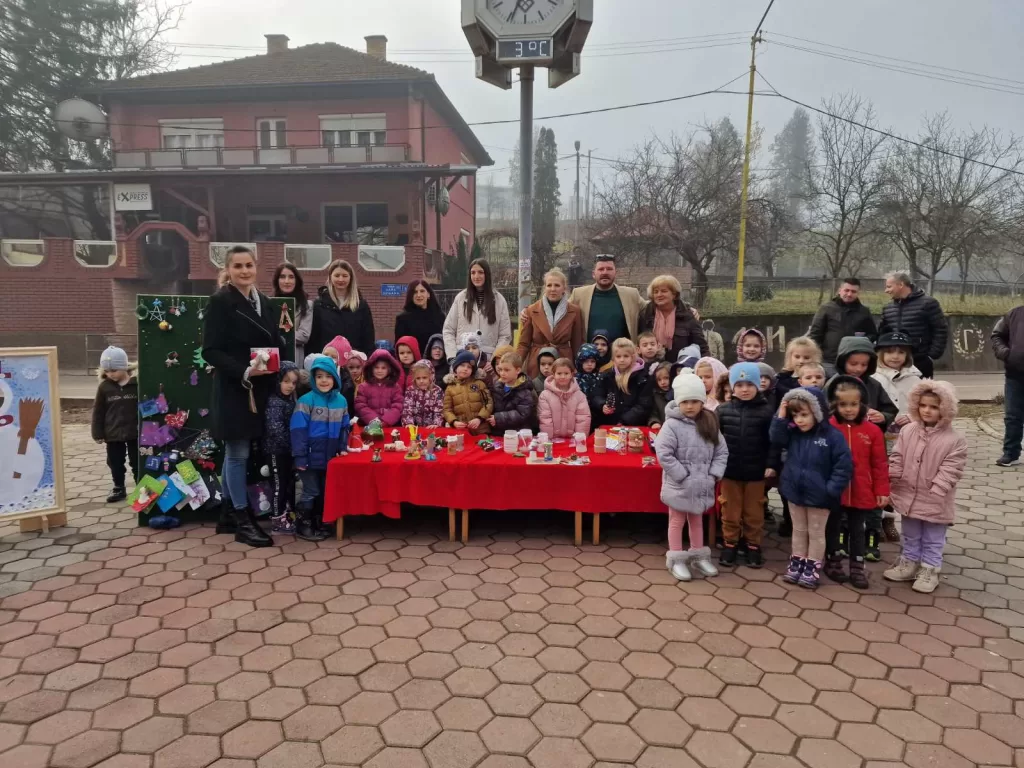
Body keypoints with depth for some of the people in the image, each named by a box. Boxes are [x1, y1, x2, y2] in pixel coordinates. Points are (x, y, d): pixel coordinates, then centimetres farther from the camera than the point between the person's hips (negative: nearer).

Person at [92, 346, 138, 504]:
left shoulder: (137, 384, -8)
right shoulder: (104, 387, -2)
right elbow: (98, 412, 3)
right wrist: (98, 433, 0)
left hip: (135, 433, -2)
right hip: (113, 434, 2)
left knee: (137, 463, 8)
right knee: (115, 464, 12)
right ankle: (119, 488, 26)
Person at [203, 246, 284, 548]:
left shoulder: (263, 301, 11)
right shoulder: (219, 301, -9)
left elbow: (275, 342, 15)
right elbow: (210, 350, -14)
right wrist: (244, 372, -24)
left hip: (260, 389, 7)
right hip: (233, 389, -7)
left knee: (235, 453, 15)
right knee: (238, 453, -1)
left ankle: (228, 515, 25)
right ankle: (242, 520, 8)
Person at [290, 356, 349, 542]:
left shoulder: (341, 400, 3)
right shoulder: (306, 400, -13)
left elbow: (344, 427, 11)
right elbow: (298, 430, -16)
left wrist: (342, 448, 2)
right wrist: (300, 456, -18)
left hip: (330, 457, 6)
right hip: (311, 457, -5)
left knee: (325, 492, 15)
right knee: (311, 492, 3)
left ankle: (317, 524, 30)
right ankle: (302, 527, 17)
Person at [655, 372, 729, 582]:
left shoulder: (710, 424, 0)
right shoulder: (672, 425, -16)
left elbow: (721, 452, 5)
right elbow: (663, 453, -21)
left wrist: (714, 474, -5)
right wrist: (683, 475, -19)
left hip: (701, 484, 5)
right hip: (679, 485, -5)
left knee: (697, 520, 21)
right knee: (677, 521, 9)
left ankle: (699, 557, 36)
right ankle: (676, 559, 21)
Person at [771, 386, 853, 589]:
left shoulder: (832, 435, -16)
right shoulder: (792, 432, -1)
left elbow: (844, 466, -16)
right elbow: (776, 441, -13)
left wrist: (831, 490, -18)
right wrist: (781, 418, -18)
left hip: (818, 496, -4)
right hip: (795, 492, 4)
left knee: (816, 533, 11)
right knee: (799, 531, 18)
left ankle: (812, 569, 21)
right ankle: (797, 565, 29)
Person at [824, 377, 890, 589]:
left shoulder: (872, 431, -4)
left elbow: (880, 464, 0)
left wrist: (882, 491, -1)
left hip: (861, 493, 1)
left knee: (857, 530, 14)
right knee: (832, 527, 14)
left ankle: (857, 568, 25)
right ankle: (833, 563, 30)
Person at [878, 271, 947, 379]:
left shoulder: (927, 303, -5)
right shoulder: (888, 308, 12)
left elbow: (941, 330, -7)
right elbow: (882, 333, 19)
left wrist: (932, 355, -12)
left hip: (921, 362, -5)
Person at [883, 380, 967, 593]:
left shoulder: (955, 439, -13)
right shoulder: (907, 431, -2)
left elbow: (950, 471, -14)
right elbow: (897, 459, 1)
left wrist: (935, 493, -20)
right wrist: (892, 482, -4)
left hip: (934, 502, -3)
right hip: (908, 496, 4)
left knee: (932, 540, 12)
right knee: (910, 537, 20)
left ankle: (930, 570, 26)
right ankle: (908, 563, 35)